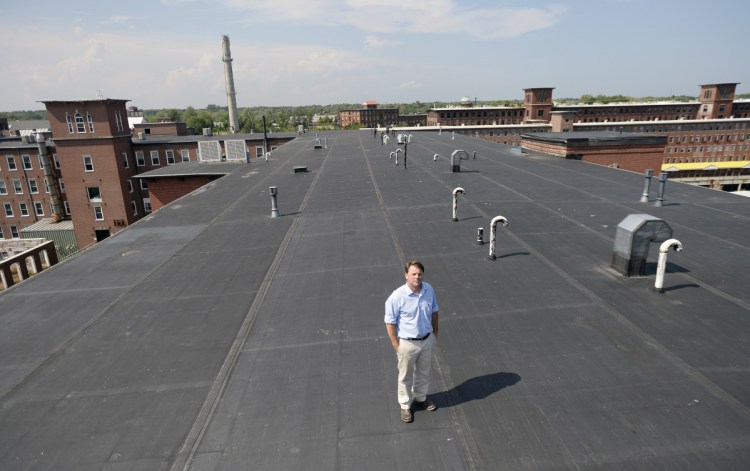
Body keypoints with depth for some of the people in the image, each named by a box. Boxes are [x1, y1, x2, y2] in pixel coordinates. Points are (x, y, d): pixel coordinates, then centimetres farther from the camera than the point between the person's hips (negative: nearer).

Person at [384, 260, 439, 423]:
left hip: (428, 340, 5)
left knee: (424, 373, 24)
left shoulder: (429, 289, -10)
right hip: (408, 343, -4)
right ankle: (405, 405, 39)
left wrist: (435, 333, 11)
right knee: (406, 376, 16)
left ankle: (420, 397, 50)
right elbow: (390, 322, -16)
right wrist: (396, 345, -13)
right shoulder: (397, 296, -25)